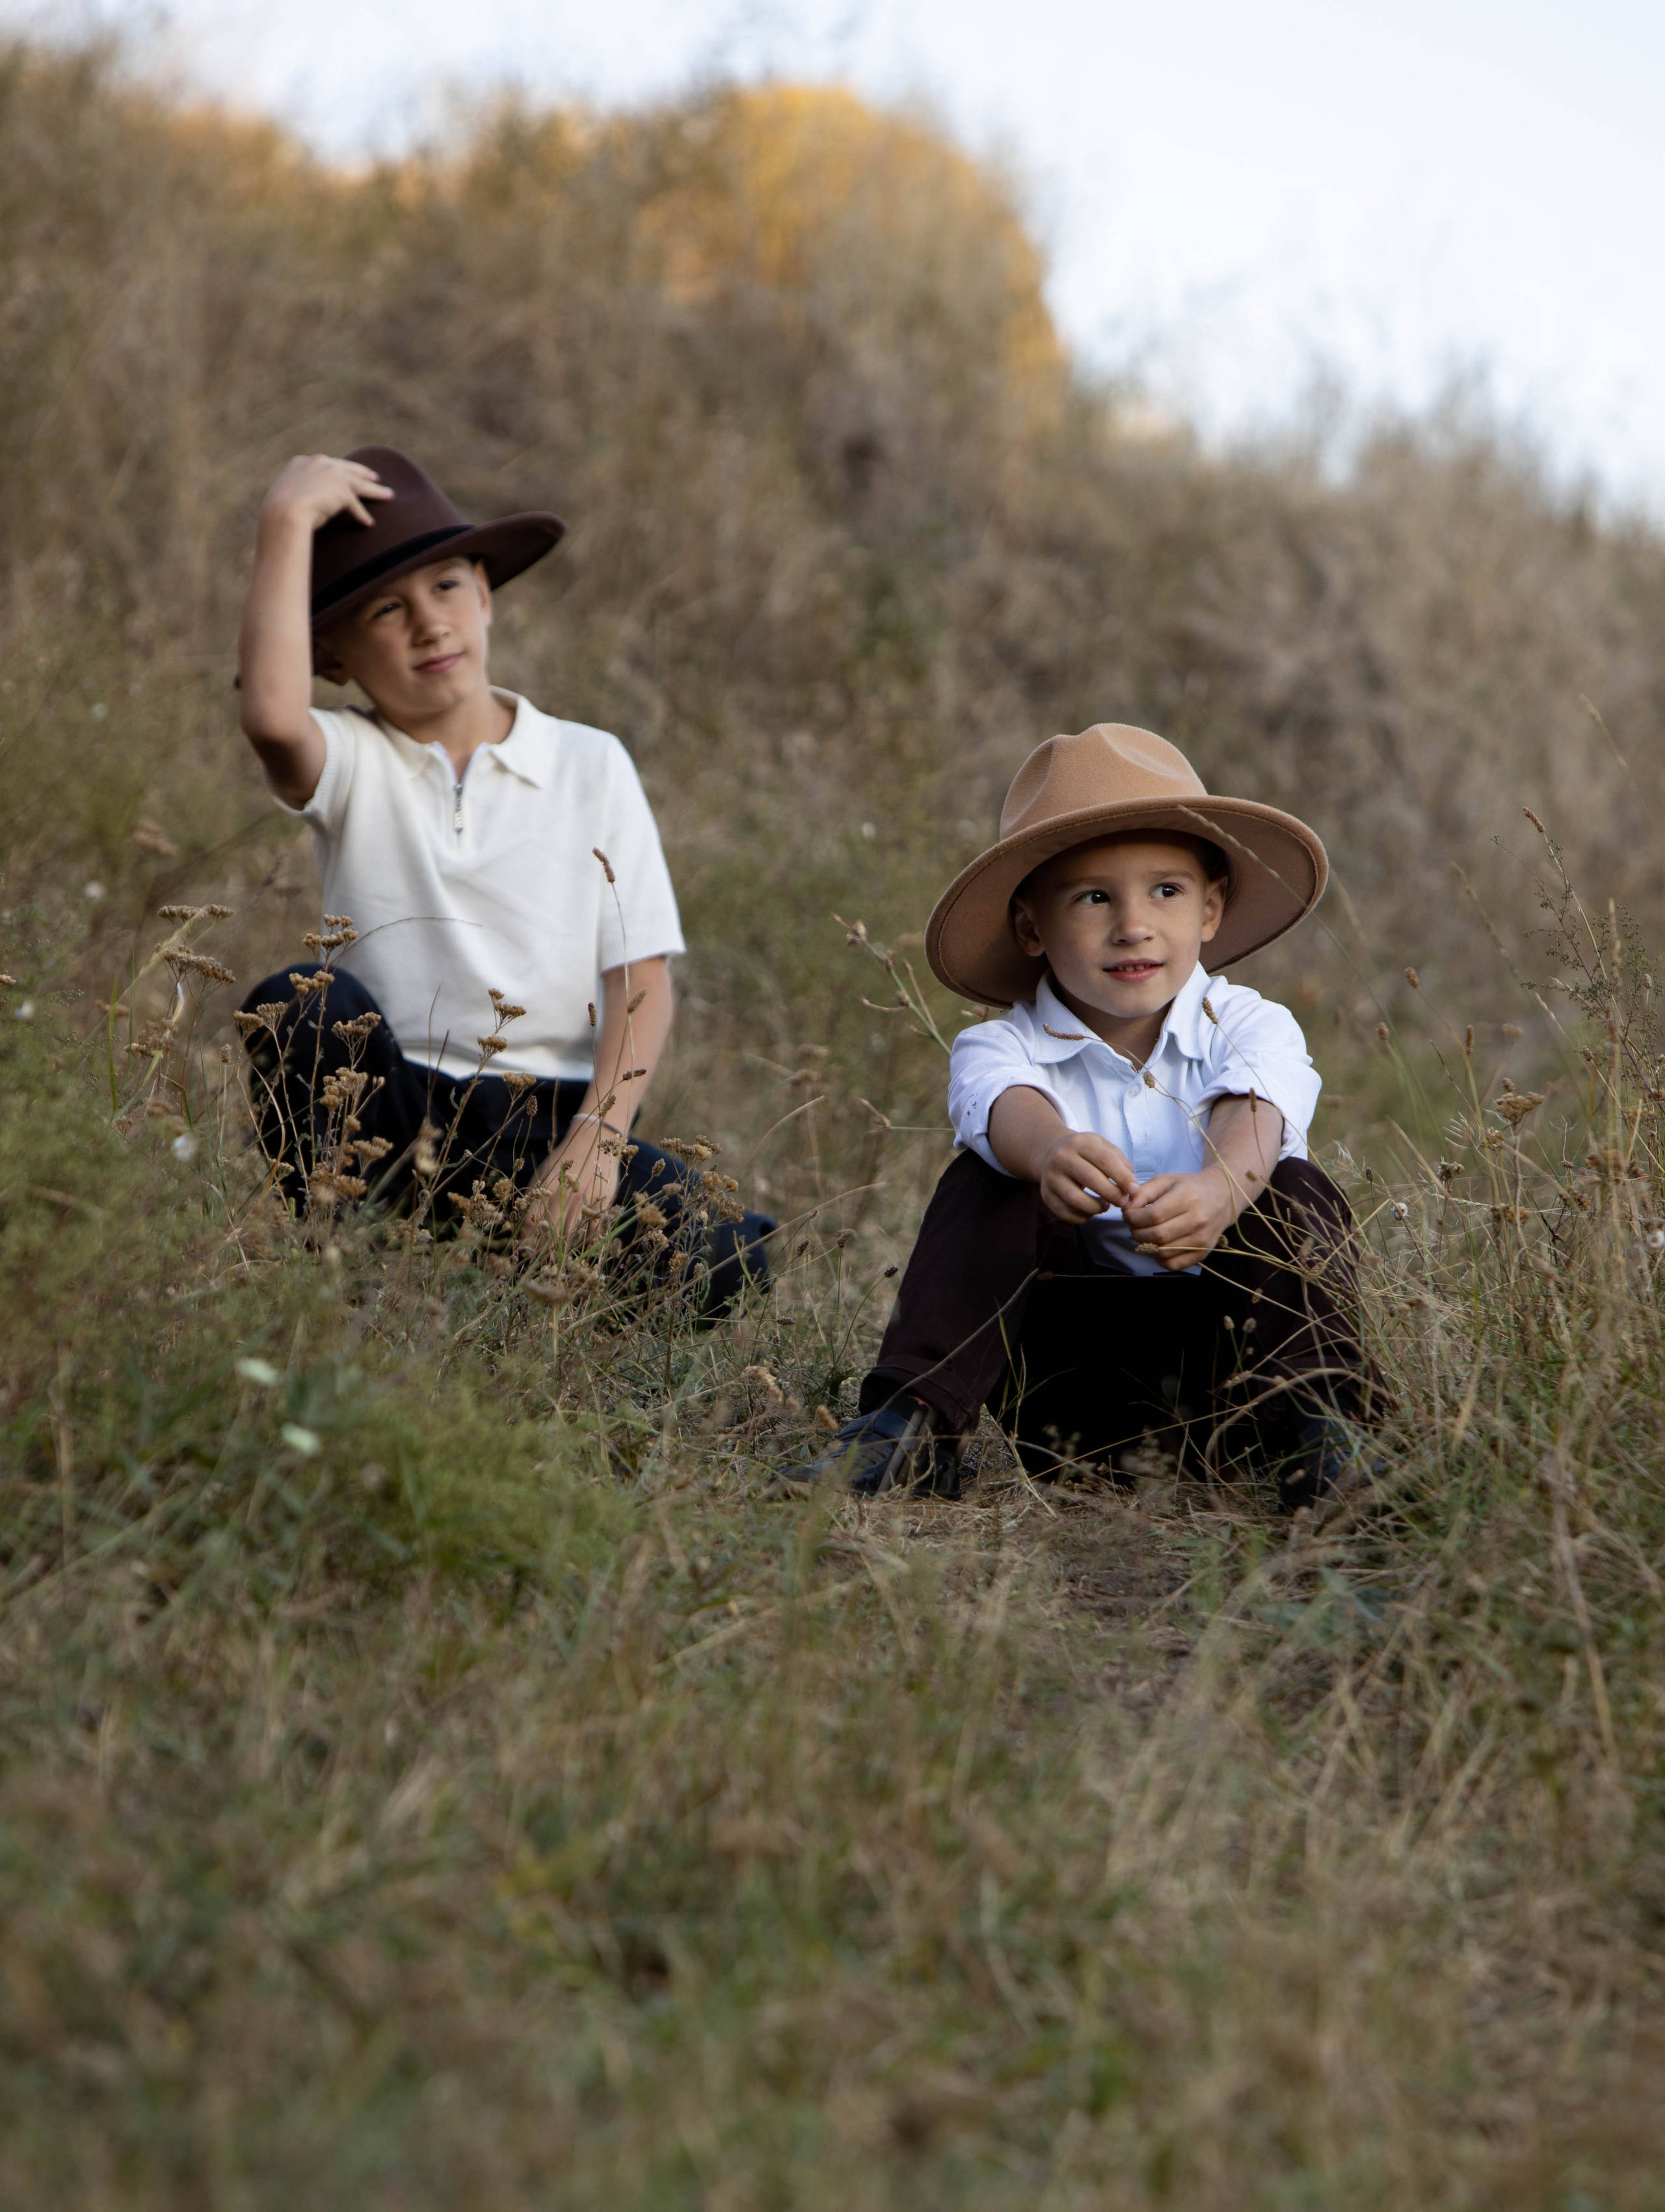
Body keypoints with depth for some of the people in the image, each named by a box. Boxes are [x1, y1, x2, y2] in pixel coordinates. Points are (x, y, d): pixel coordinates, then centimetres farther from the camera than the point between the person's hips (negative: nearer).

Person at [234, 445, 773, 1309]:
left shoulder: (592, 766, 11)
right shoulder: (349, 763, 6)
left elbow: (640, 979, 3)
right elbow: (271, 716, -22)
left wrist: (597, 1137, -14)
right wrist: (287, 523, -12)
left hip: (554, 1113, 1)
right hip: (390, 1115, -1)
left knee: (719, 1259, -26)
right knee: (301, 1005, -32)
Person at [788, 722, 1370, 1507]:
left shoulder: (1250, 1029, -1)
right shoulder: (1002, 1047, -3)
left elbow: (1250, 1118, -25)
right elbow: (1010, 1108, -29)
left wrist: (1219, 1190, -52)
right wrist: (1054, 1151, -56)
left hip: (1222, 1352, 0)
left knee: (1298, 1193, -25)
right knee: (982, 1181, -22)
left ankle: (1316, 1426, -31)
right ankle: (913, 1423, -29)